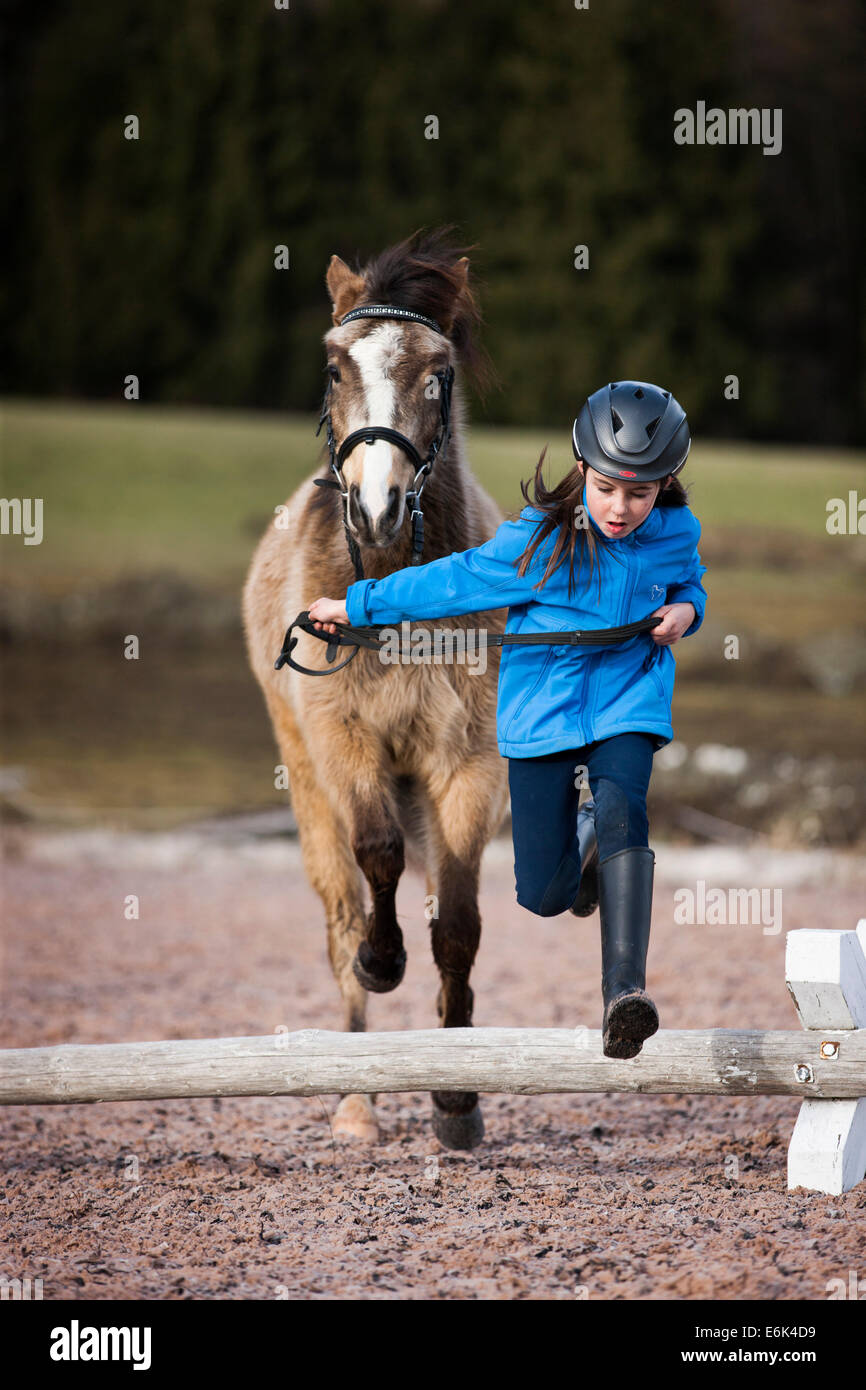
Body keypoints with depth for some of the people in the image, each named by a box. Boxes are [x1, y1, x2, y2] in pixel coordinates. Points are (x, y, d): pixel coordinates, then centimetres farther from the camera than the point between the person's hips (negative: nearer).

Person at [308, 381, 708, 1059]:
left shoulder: (676, 533, -6)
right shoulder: (540, 539, -14)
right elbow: (449, 581, -4)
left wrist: (685, 610, -7)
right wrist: (357, 606, 1)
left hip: (626, 702, 0)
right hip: (543, 709, 0)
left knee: (622, 808, -33)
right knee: (544, 897, -3)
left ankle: (625, 990, -39)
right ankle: (583, 836, 38)